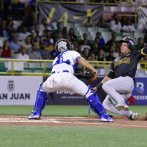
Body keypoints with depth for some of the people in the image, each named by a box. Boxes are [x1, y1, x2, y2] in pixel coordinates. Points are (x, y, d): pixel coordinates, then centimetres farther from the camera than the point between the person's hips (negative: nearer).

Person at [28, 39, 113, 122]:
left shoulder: (56, 59, 41)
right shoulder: (72, 53, 26)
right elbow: (80, 60, 4)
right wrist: (92, 69, -9)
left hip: (53, 79, 4)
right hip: (67, 77, -4)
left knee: (42, 89, 36)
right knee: (88, 92, 5)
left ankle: (36, 113, 24)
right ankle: (103, 115, -3)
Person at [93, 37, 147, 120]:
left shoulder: (134, 55, 16)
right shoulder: (116, 62, 31)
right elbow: (109, 77, 28)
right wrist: (97, 87, 20)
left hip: (128, 80, -7)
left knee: (106, 85, -28)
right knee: (106, 104, -7)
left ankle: (122, 103, -34)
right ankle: (129, 114, -7)